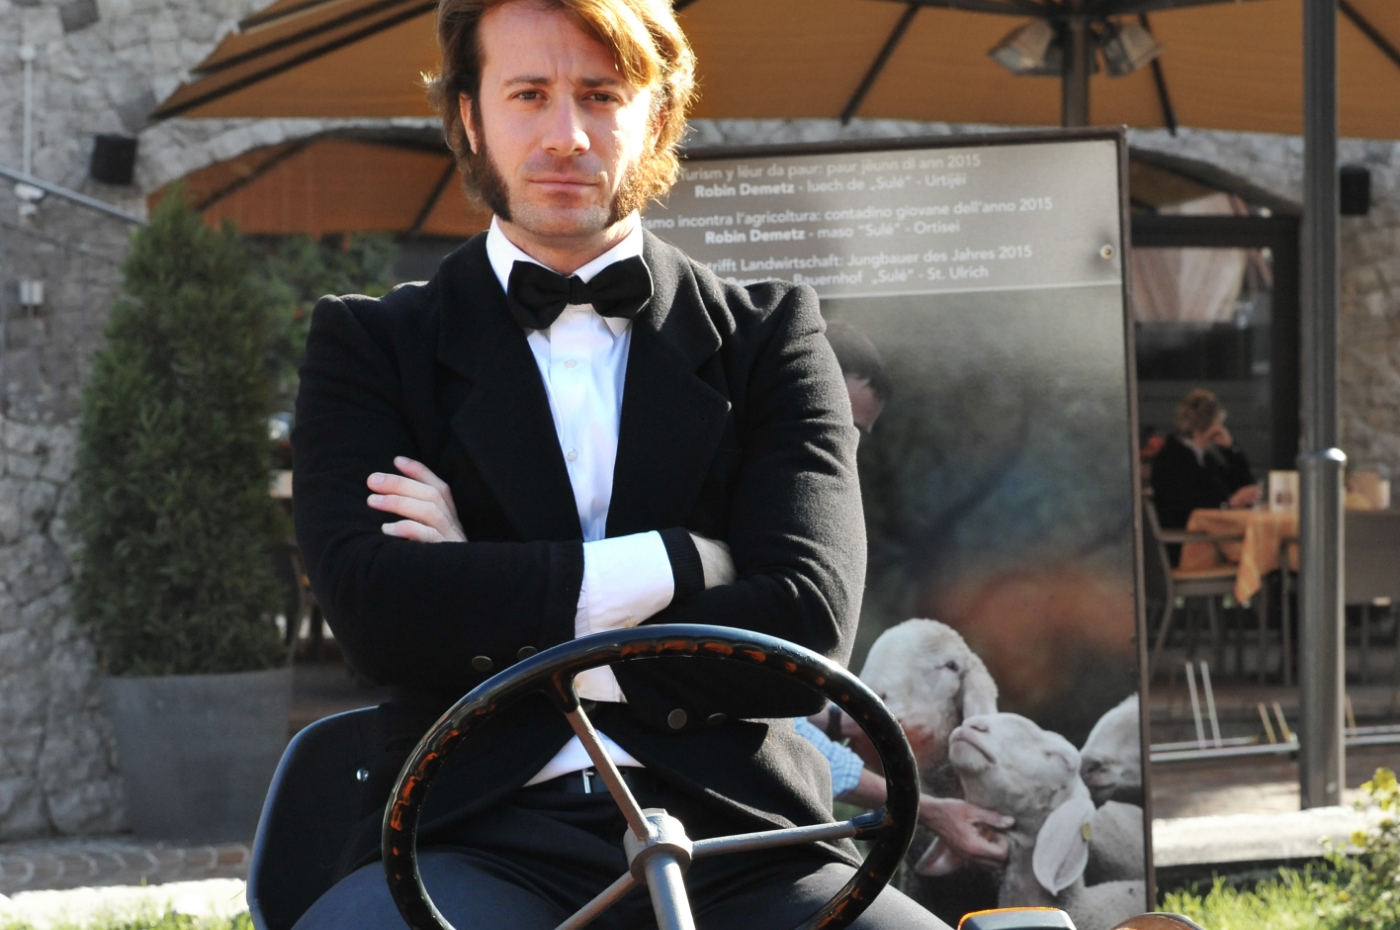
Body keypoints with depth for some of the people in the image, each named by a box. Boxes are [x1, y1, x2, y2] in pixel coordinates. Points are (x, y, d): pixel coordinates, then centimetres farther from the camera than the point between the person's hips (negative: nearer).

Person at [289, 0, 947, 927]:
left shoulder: (769, 336, 13)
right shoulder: (370, 345, 12)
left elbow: (806, 633, -2)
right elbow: (375, 611, -6)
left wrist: (495, 616, -4)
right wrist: (677, 566, -8)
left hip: (735, 843, 1)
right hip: (478, 841, -1)